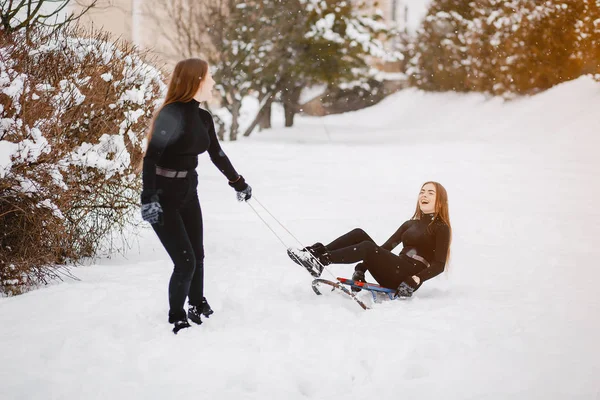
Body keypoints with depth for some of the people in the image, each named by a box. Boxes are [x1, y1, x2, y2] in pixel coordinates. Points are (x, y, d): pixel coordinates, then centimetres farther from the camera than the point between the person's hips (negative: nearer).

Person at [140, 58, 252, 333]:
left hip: (188, 192, 7)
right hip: (163, 196, -7)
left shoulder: (203, 118, 4)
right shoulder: (172, 114, -20)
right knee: (185, 262, -9)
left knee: (197, 257, 13)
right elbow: (150, 157, -25)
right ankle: (176, 320, 10)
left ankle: (198, 307, 33)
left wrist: (238, 182, 30)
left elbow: (216, 154, 20)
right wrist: (148, 198, -34)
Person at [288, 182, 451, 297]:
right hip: (391, 275, 7)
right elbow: (385, 247, 17)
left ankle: (321, 260, -31)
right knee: (358, 234, -9)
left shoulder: (441, 228, 2)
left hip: (407, 278, -7)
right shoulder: (410, 224, 23)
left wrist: (416, 280, -26)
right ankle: (316, 252, -21)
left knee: (367, 247, -29)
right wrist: (361, 268, 2)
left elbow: (439, 265, -9)